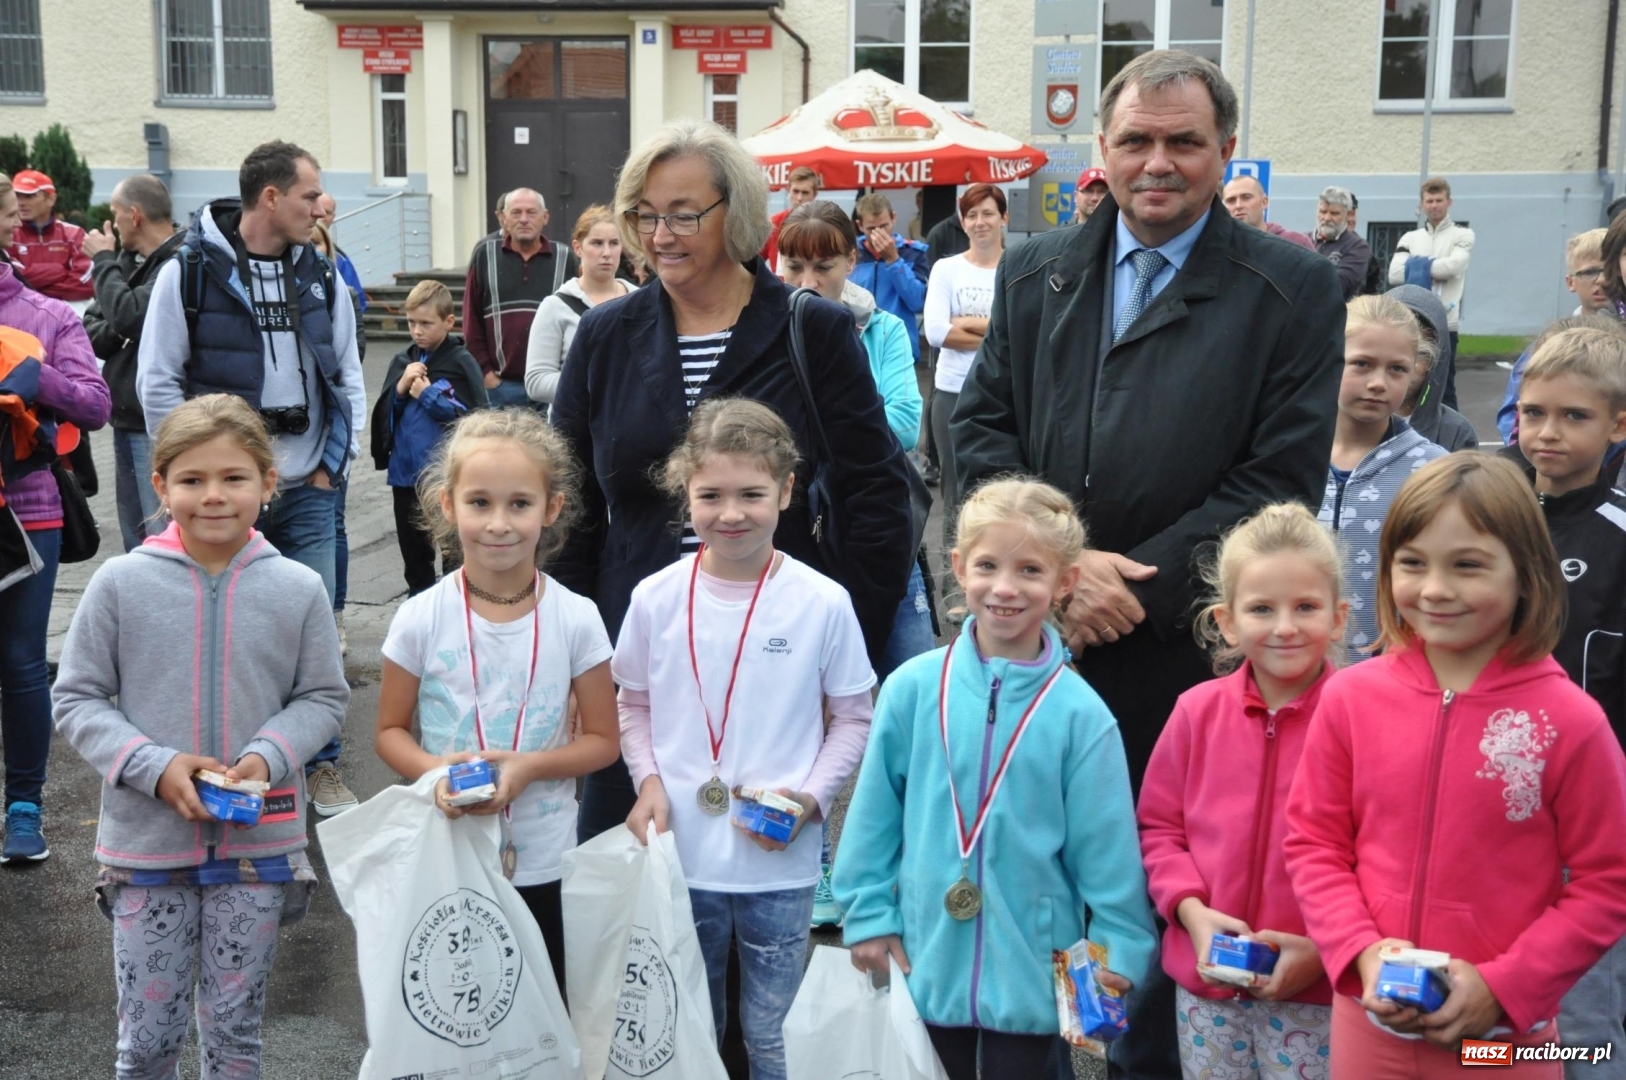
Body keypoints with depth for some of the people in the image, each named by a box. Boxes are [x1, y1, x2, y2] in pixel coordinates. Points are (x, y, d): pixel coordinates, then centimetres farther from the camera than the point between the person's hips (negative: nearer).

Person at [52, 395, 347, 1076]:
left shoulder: (299, 589, -5)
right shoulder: (120, 583, -7)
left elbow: (323, 698, 3)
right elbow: (77, 699, -2)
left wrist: (268, 756, -16)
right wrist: (155, 766, -16)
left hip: (258, 843, 1)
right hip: (147, 842, 0)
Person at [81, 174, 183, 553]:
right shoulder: (130, 260, 13)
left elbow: (130, 315, -23)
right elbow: (90, 332, 13)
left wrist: (103, 261, -7)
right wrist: (118, 332, -10)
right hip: (127, 419, 9)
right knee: (135, 540, 16)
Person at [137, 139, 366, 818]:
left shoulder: (320, 276, 9)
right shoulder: (190, 271, -4)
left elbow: (348, 378, 14)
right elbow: (157, 384, -4)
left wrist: (334, 465, 5)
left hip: (309, 490, 3)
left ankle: (323, 766, 18)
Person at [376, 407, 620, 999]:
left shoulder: (576, 620, -8)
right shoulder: (421, 620, -8)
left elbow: (602, 739, -1)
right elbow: (390, 732, 1)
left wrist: (529, 766, -19)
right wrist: (435, 770, -19)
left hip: (542, 866, 0)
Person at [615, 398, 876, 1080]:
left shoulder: (823, 605, -10)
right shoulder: (656, 598, -5)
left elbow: (852, 717, 0)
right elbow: (633, 705, 8)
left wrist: (811, 797, -13)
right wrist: (648, 779, -8)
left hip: (780, 863, -2)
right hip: (679, 853, 2)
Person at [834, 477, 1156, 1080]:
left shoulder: (1079, 713, -11)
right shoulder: (913, 688, -8)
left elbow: (1106, 849, -4)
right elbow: (874, 815, 1)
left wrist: (1119, 952, -3)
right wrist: (868, 914, 3)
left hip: (1032, 975, -1)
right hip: (926, 963, 2)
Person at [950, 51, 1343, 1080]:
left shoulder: (1294, 290, -2)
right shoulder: (1035, 273, 9)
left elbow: (1280, 477, -8)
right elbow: (981, 427, 5)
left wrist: (1134, 583, -14)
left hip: (1185, 653, -3)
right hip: (1032, 641, 3)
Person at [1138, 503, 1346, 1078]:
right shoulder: (1198, 711, -2)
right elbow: (1159, 823, 6)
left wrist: (1325, 945, -15)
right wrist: (1192, 910, -8)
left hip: (1315, 992, -3)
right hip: (1206, 976, 3)